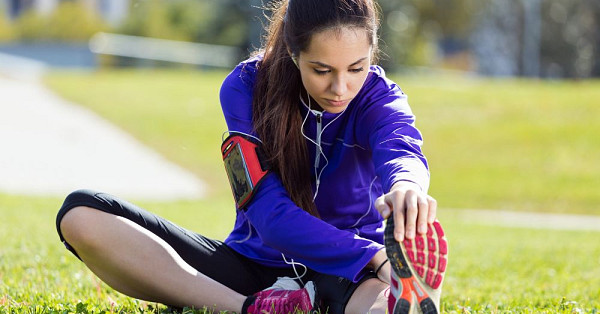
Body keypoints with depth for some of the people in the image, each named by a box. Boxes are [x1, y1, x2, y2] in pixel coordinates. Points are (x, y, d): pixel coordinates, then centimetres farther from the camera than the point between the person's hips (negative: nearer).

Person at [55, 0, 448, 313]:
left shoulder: (379, 96, -11)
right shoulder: (246, 87, -12)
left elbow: (401, 151, -36)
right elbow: (271, 216, -23)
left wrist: (406, 186, -64)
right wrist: (375, 258, -40)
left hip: (348, 277, -1)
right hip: (254, 263, 2)